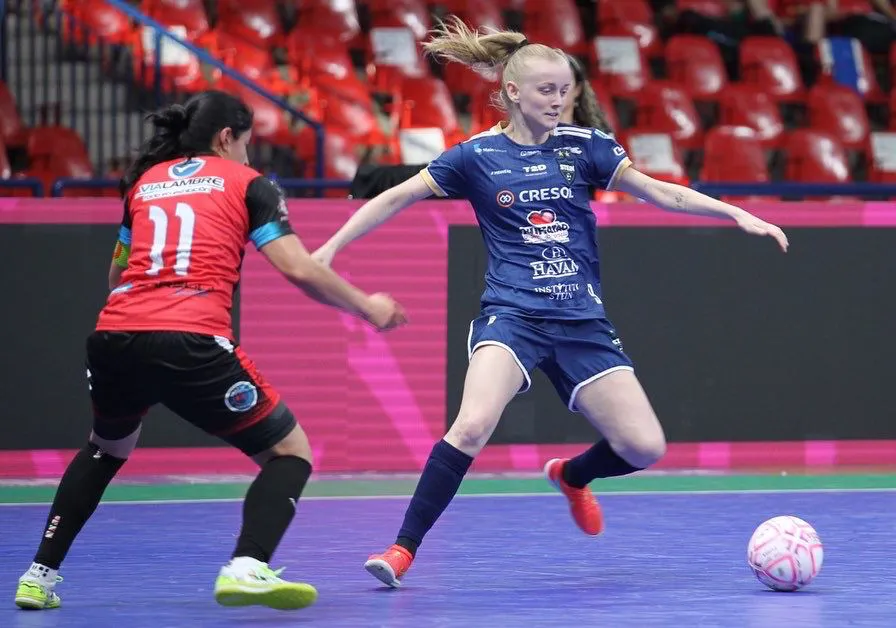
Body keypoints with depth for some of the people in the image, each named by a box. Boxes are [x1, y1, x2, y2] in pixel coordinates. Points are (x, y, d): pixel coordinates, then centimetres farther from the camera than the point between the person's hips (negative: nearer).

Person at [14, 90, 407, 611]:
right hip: (191, 344, -5)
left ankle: (40, 575, 28)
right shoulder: (246, 183, 11)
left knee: (108, 447, 35)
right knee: (290, 451, 7)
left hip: (113, 336, 5)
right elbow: (300, 270, 2)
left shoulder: (144, 181, 24)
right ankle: (247, 566, -19)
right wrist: (368, 307, 16)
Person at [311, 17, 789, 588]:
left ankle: (572, 475, 28)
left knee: (645, 447, -6)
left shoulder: (583, 146, 6)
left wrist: (737, 213, -4)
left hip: (583, 324, 3)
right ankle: (403, 550, -20)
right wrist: (330, 248, 3)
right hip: (511, 315, -3)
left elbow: (660, 192, 6)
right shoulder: (478, 156, 1)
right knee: (473, 425, -29)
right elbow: (395, 199, 7)